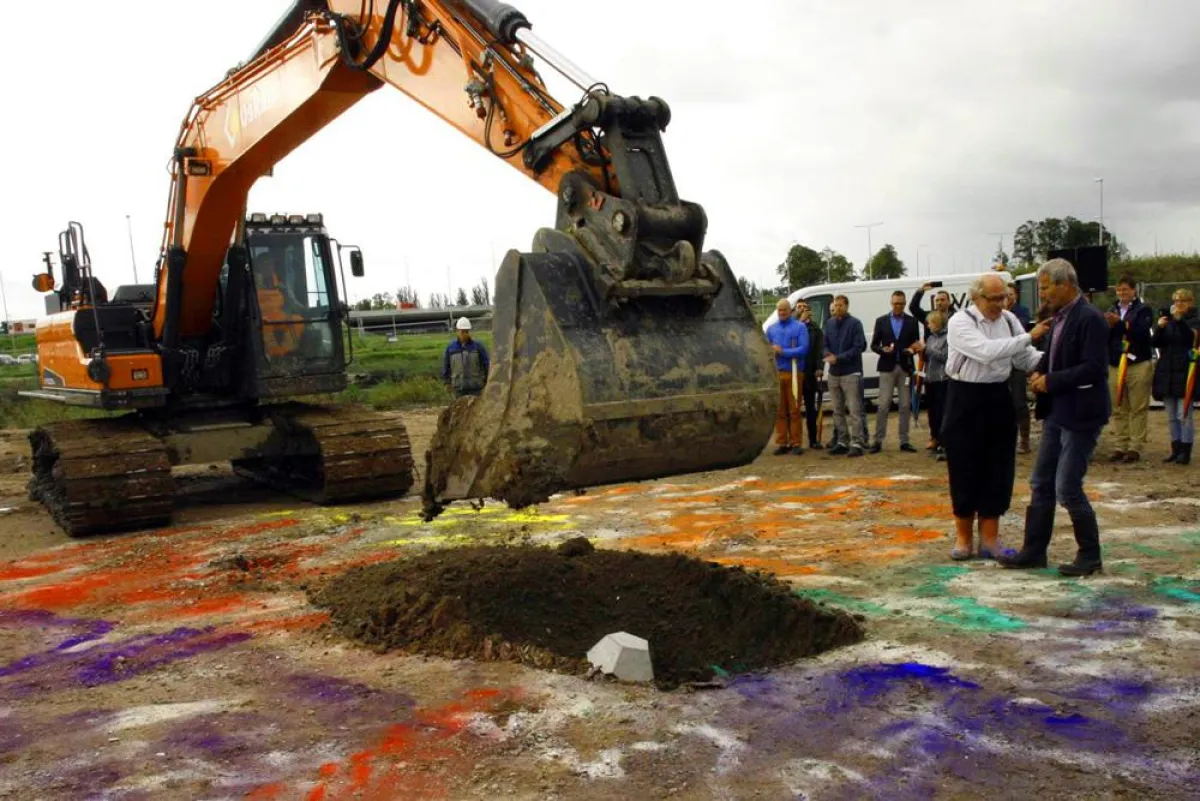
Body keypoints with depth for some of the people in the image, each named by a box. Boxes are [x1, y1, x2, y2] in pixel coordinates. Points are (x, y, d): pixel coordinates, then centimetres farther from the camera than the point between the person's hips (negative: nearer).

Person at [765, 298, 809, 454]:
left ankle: (795, 443, 4)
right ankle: (782, 443, 7)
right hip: (776, 373, 3)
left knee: (794, 410, -1)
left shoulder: (800, 327, 2)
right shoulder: (771, 328, 16)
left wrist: (783, 352, -13)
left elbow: (803, 349, -8)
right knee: (779, 410, 2)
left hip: (794, 373, -3)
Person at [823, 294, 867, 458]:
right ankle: (842, 442, 20)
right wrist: (829, 355, -8)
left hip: (851, 372, -6)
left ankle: (856, 444, -5)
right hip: (833, 373, 6)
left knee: (854, 410, -6)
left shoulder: (854, 323, -7)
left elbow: (859, 347, -13)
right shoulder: (829, 323, 10)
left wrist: (838, 358, -17)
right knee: (838, 411, 12)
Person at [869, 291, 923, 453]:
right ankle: (878, 441, 1)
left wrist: (913, 349, -15)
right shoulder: (881, 321, 6)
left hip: (905, 368, 1)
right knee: (883, 405, -4)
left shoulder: (912, 321, 7)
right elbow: (874, 345, 6)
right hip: (887, 367, -1)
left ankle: (904, 441, 9)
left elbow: (917, 344, 7)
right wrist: (882, 350, -14)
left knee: (905, 406, 3)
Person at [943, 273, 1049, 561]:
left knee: (998, 469, 8)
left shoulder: (1009, 319, 5)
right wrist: (1029, 337, -28)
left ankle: (989, 540, 19)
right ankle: (964, 537, 19)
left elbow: (1025, 357, 2)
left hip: (998, 397, 5)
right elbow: (987, 351, -28)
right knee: (965, 469, 3)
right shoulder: (960, 322, -13)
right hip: (965, 400, -5)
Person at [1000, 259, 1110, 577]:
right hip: (1057, 411, 9)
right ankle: (1033, 550, 21)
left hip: (1081, 414, -9)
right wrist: (1038, 372, 0)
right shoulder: (1059, 316, 10)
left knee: (1067, 488, -4)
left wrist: (1051, 381, -18)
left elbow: (1094, 369, -23)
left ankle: (1089, 555, 13)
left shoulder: (1090, 319, -17)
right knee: (1041, 484, 12)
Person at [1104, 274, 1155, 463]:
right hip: (1115, 366, 4)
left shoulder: (1144, 310, 2)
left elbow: (1143, 332, -13)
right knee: (1118, 410, 4)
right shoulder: (1112, 311, 15)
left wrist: (1120, 323, -21)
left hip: (1138, 365, -4)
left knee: (1138, 409, -2)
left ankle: (1136, 447, 0)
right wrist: (1109, 326, -10)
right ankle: (1121, 446, 8)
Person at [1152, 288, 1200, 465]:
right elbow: (1156, 343, 5)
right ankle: (1176, 450, 14)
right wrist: (1159, 327, -13)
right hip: (1167, 373, 5)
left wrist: (1179, 320, -28)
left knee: (1184, 414, -7)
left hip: (1185, 374, -5)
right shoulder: (1167, 320, 14)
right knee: (1172, 416, 8)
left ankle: (1185, 451, -3)